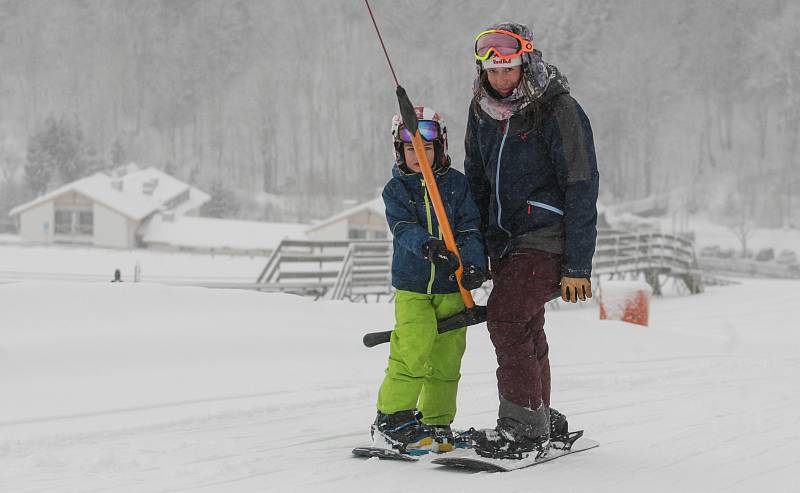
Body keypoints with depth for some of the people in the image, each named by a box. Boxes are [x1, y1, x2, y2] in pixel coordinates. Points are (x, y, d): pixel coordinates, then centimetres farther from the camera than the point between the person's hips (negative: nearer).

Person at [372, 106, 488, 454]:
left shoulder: (456, 184, 3)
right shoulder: (395, 190, 1)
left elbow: (470, 229, -1)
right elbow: (404, 229, -15)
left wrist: (474, 265, -20)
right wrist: (428, 246, -36)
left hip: (452, 287, 2)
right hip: (412, 285, -2)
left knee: (445, 358, 5)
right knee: (412, 351, -14)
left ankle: (436, 422, 18)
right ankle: (393, 416, 1)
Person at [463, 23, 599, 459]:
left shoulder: (558, 111, -14)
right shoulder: (482, 110, 7)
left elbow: (582, 190, -14)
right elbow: (476, 180, 18)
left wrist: (577, 266, -16)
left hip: (546, 238, -7)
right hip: (504, 238, 7)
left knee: (506, 318, -18)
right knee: (525, 331, 10)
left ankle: (523, 426, -12)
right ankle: (543, 422, 22)